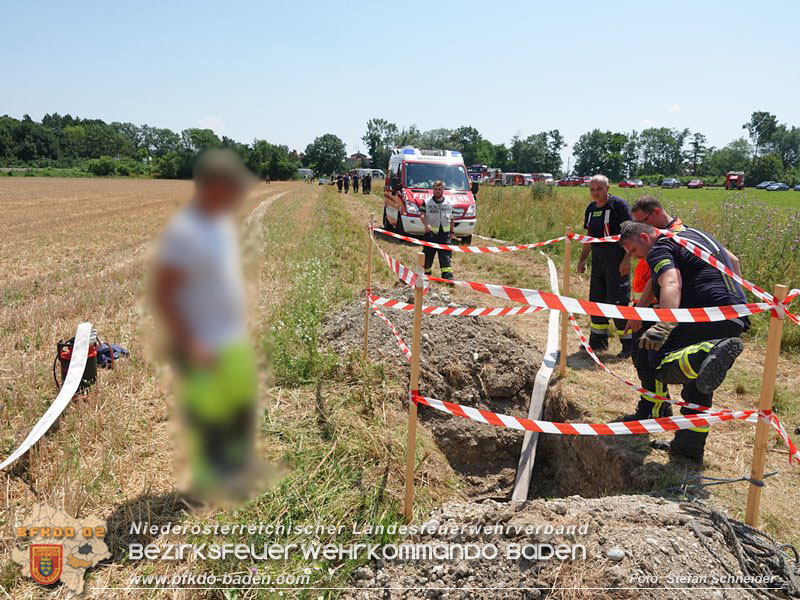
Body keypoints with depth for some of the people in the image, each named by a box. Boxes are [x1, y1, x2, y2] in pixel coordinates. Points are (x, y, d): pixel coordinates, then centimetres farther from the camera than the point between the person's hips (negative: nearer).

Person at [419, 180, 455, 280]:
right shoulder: (427, 202, 2)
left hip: (445, 233, 1)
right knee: (428, 254, 5)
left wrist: (451, 232, 16)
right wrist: (426, 224, -25)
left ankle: (447, 274, -10)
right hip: (431, 232, -1)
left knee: (446, 254, -6)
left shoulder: (448, 203, 10)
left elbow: (451, 218, 18)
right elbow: (422, 215, -7)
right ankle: (426, 272, 23)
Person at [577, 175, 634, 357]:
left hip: (616, 262, -7)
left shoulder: (618, 204, -10)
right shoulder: (591, 208, 12)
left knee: (618, 301, -7)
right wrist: (582, 258, 18)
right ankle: (598, 339, 25)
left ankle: (629, 343, 4)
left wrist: (626, 259, -19)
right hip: (598, 260, 7)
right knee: (596, 299, 12)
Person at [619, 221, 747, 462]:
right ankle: (689, 445, 25)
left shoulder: (660, 248, -5)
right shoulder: (691, 232, 24)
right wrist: (733, 297, 43)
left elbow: (671, 285, -26)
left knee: (662, 364, -15)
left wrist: (663, 326, -39)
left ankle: (714, 352, -39)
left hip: (708, 315, -10)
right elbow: (732, 260, 36)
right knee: (698, 384, 18)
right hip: (736, 316, 10)